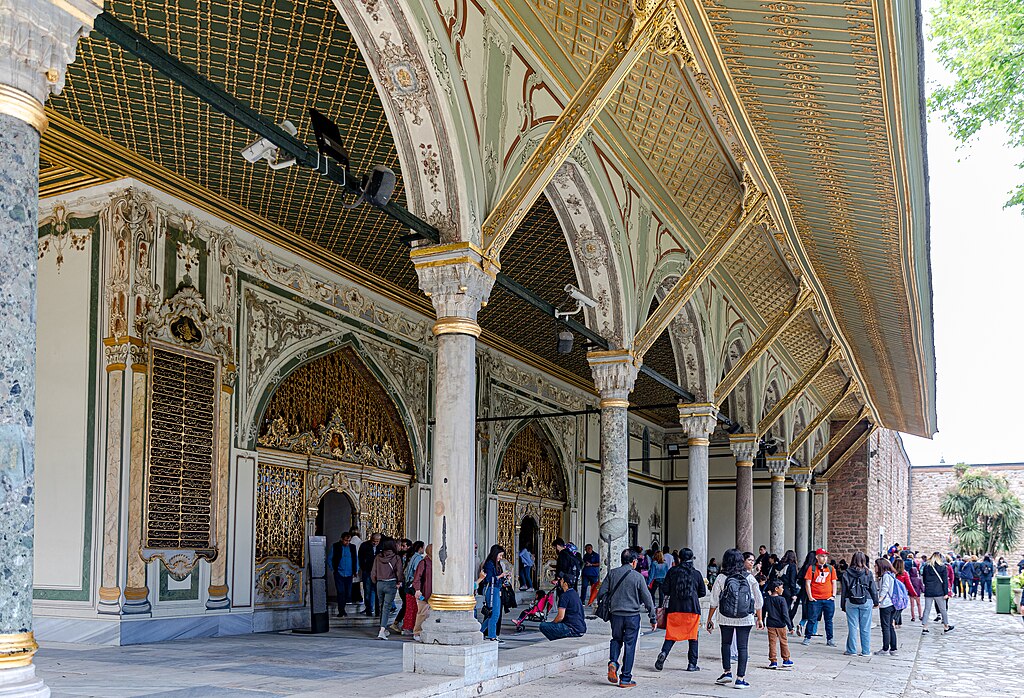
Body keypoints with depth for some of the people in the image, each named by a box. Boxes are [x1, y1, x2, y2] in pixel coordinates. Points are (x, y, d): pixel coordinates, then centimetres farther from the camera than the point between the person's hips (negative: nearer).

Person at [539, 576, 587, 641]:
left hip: (573, 630, -9)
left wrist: (552, 623, 2)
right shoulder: (574, 593, 13)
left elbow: (560, 617, -17)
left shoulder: (565, 596, -13)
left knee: (543, 626, -11)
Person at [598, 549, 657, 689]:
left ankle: (613, 662, -2)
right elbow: (647, 598, -3)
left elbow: (601, 593, 0)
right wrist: (653, 619, 5)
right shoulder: (638, 577, -6)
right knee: (629, 646, 5)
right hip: (632, 615, -3)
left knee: (616, 639, 23)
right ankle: (625, 679, 7)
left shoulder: (612, 573, 1)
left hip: (616, 614, 3)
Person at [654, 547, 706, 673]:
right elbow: (703, 593, 8)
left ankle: (663, 653, -19)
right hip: (692, 609, -1)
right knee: (693, 637, 9)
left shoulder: (672, 571, 1)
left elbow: (665, 589, 1)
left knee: (671, 635, 6)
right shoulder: (696, 574, 2)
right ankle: (692, 664, 9)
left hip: (674, 608, 1)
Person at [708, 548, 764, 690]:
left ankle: (727, 672, 15)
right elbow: (759, 600, 2)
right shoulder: (749, 577, -3)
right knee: (742, 647, 4)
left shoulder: (721, 578, -6)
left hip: (725, 619, 0)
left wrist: (709, 619, 5)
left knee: (726, 643, 19)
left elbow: (714, 601, -3)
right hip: (745, 619, 0)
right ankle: (740, 678, 3)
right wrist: (759, 619, 11)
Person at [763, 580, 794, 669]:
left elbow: (763, 612, 7)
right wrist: (790, 626, -9)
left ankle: (773, 661, 5)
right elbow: (785, 614, -14)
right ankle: (786, 660, 22)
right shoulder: (782, 599, -13)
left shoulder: (766, 599, 1)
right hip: (781, 625, -3)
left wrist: (762, 623, 18)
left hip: (770, 625, 3)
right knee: (784, 642, 13)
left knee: (772, 643, 7)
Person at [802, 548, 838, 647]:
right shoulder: (812, 568, 1)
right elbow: (807, 583, 0)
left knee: (829, 620, 7)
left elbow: (834, 582, 11)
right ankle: (807, 638, 9)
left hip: (828, 599, 2)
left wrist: (833, 595, 1)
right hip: (815, 599, -2)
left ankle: (829, 639, 15)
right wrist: (809, 596, -5)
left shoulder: (831, 568, 9)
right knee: (812, 619, 0)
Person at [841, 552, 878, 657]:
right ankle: (866, 651, 11)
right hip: (866, 602, 0)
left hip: (851, 602, 0)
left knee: (852, 627, 6)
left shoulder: (847, 573, -1)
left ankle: (851, 650, 10)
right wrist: (876, 602, 16)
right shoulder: (868, 573, -2)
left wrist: (843, 605, 9)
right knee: (865, 628, 6)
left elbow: (844, 590, 2)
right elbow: (873, 589, 4)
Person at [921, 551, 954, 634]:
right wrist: (946, 593, -5)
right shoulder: (942, 567, -4)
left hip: (928, 592, 3)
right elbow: (945, 581, -6)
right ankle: (946, 627, 22)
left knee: (927, 609, 4)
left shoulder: (926, 567, 5)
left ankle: (924, 627, 0)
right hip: (939, 592, -3)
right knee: (943, 610, 11)